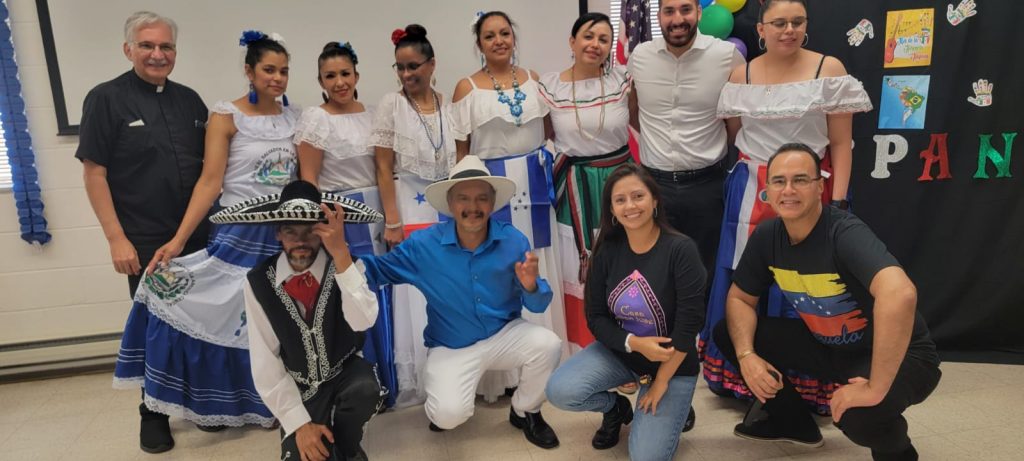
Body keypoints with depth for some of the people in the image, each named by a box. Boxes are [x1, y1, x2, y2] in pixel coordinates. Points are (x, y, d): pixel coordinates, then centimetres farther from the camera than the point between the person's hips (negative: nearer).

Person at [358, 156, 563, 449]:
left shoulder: (513, 241, -11)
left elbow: (537, 306, -7)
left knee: (548, 345, -26)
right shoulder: (423, 245, -13)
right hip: (451, 347, -1)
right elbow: (378, 270, -6)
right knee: (450, 415, -25)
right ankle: (438, 406, 18)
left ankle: (525, 412, 6)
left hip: (504, 335, 2)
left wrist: (531, 285, -30)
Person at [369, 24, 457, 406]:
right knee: (416, 295, -1)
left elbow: (462, 161, 10)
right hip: (410, 209, -3)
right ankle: (417, 382, 13)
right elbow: (384, 169, -6)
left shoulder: (449, 105, 6)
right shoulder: (390, 105, -2)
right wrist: (392, 221, -12)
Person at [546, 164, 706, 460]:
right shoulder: (607, 251, -7)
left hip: (673, 364, -3)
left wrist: (661, 382, -15)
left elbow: (689, 322, -20)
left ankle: (674, 406, 22)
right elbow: (595, 317, -5)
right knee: (560, 391, -21)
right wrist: (634, 343, -24)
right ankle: (616, 408, 13)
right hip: (619, 351, 3)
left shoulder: (681, 249, -19)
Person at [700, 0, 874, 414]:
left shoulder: (829, 69, -3)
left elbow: (841, 143, -5)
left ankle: (808, 384, 21)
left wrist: (837, 202, -11)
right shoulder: (741, 75, 4)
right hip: (752, 195, 2)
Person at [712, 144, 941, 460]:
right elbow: (739, 299, 2)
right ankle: (792, 420, 18)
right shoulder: (767, 235, -8)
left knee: (861, 415, -37)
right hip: (828, 346, 6)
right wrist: (746, 354, -16)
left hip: (899, 355, -6)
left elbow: (899, 294, -45)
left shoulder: (845, 233, -28)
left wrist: (875, 387, -42)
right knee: (726, 333, -3)